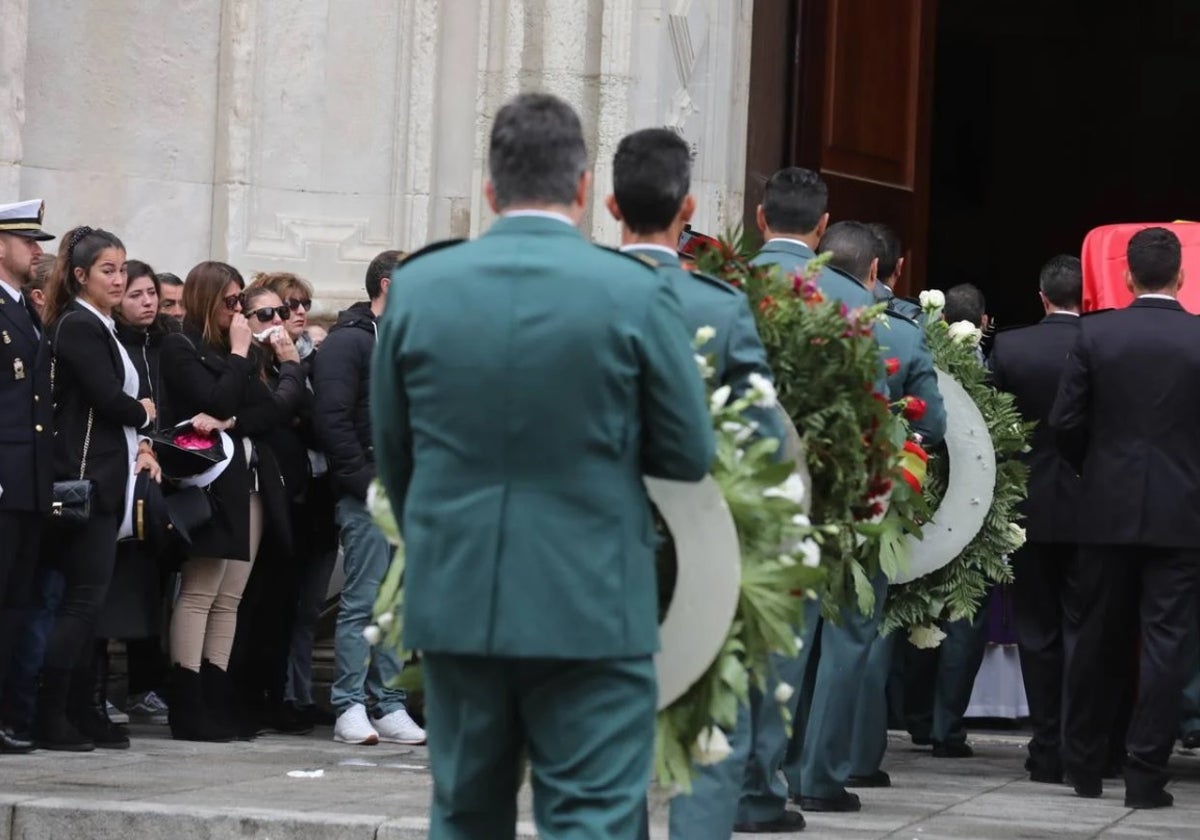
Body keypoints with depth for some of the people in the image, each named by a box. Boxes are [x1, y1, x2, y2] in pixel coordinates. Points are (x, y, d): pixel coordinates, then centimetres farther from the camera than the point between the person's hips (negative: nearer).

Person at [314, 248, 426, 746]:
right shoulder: (348, 341, -6)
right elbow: (333, 419, -14)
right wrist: (367, 481, -17)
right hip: (368, 496, -8)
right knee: (362, 602, -6)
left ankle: (389, 706, 12)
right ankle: (349, 708, -2)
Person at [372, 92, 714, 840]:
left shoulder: (417, 287, 0)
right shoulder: (636, 294, -10)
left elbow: (392, 450, 9)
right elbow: (691, 455, -3)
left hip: (453, 597, 4)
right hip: (590, 605, -3)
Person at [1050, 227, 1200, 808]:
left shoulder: (1096, 334, -5)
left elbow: (1064, 422, -3)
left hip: (1108, 511, 1)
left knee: (1091, 639, 13)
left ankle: (1083, 766, 20)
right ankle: (1146, 776, 0)